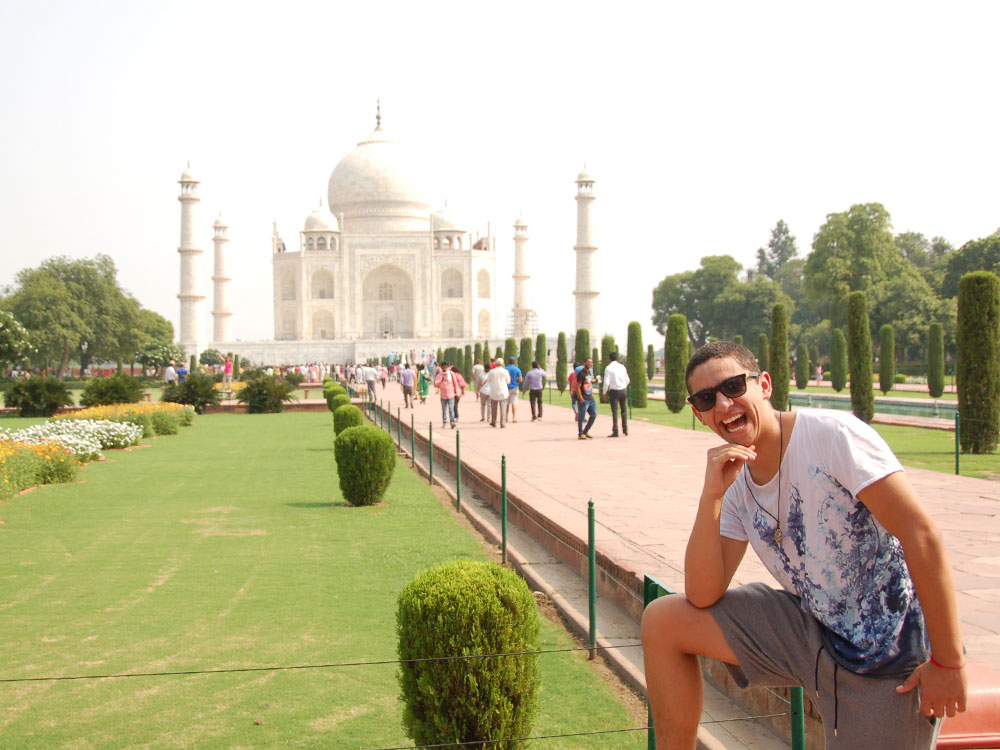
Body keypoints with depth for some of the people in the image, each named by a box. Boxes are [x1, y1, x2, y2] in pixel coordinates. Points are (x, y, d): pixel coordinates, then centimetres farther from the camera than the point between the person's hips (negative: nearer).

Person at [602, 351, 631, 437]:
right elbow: (627, 380, 10)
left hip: (614, 391, -4)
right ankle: (625, 430, 21)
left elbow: (606, 382, -14)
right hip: (623, 390, 4)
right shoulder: (622, 367, 4)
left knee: (615, 411, -3)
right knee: (624, 411, 15)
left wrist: (605, 392, -2)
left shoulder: (608, 368, -9)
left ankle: (615, 432, -6)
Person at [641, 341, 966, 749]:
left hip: (887, 657, -6)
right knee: (662, 621, -1)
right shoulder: (736, 484, 2)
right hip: (810, 626, 6)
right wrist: (711, 495, -16)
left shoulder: (832, 434, -19)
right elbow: (702, 598, -5)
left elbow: (922, 535, -22)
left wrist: (948, 661, -20)